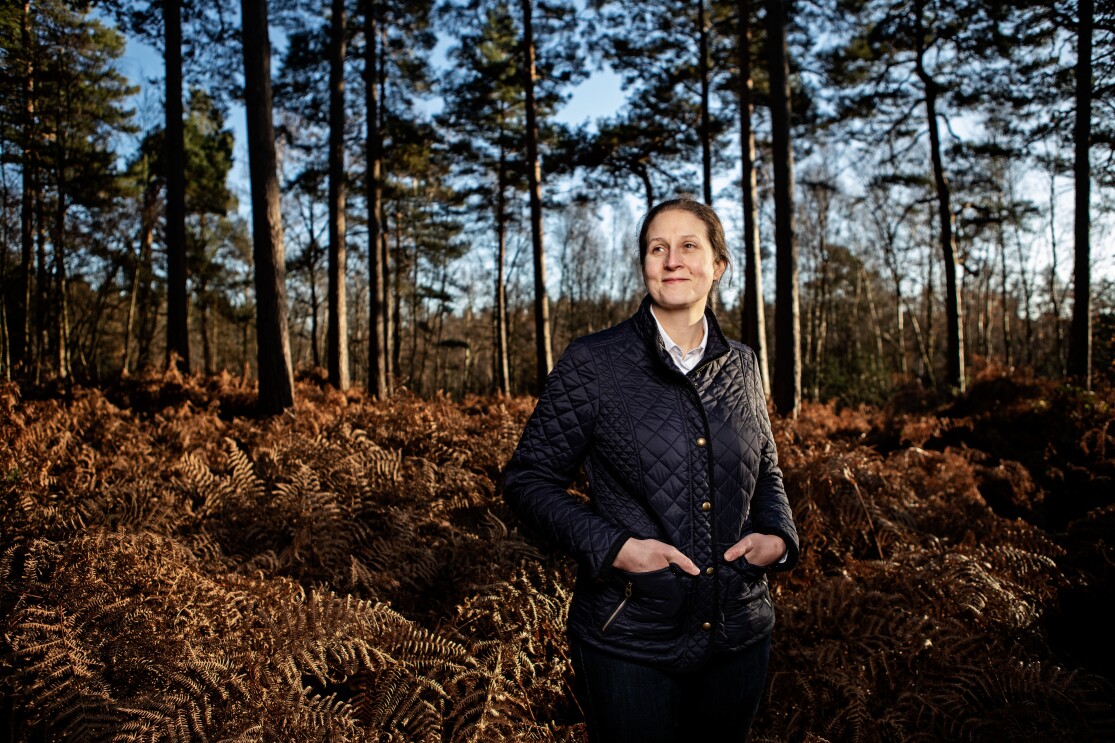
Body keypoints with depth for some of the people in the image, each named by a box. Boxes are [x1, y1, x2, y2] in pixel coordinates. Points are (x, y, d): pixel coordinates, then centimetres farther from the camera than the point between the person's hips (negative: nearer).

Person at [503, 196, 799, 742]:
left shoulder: (741, 366, 4)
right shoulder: (591, 363, -9)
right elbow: (527, 479, -7)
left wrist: (778, 536, -3)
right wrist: (612, 547, -19)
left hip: (739, 636, 4)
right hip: (628, 641, -4)